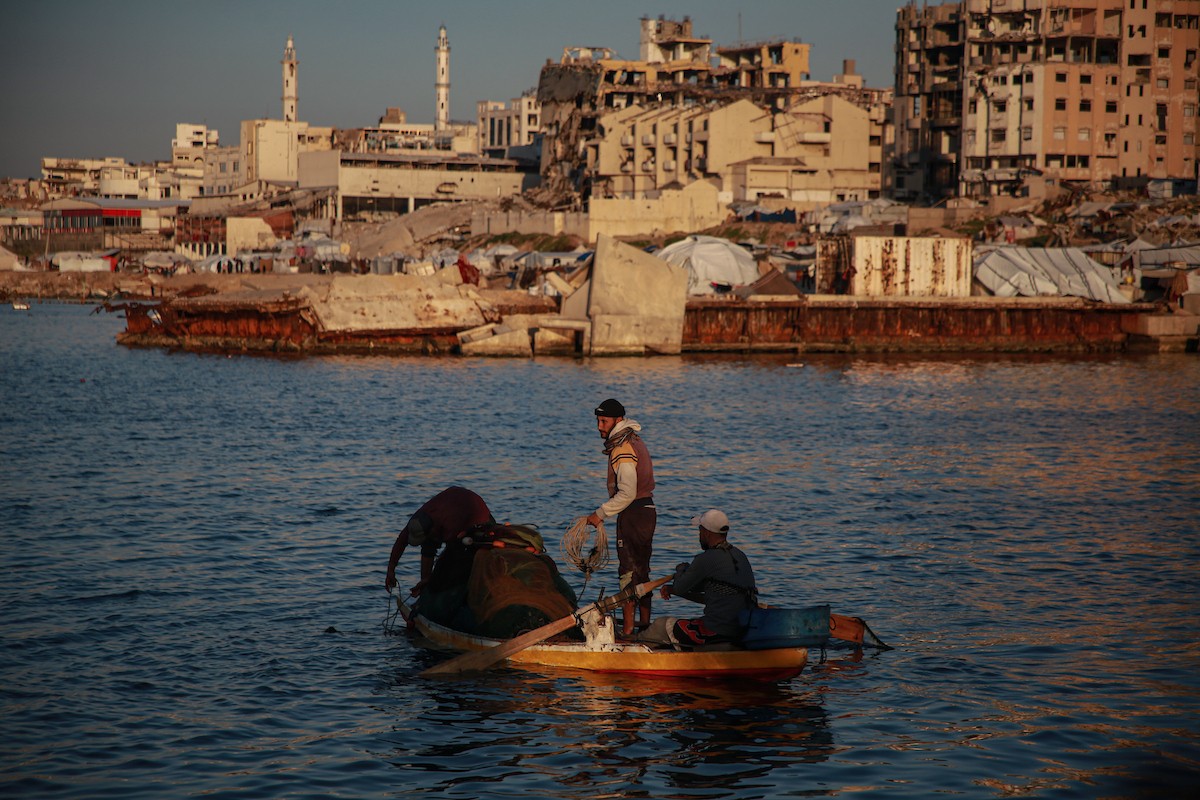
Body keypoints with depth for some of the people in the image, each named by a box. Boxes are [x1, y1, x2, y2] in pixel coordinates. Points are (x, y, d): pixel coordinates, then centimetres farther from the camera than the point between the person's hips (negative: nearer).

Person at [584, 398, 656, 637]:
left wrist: (601, 514, -18)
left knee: (629, 571, -7)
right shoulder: (635, 441, 14)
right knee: (641, 570, 16)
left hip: (633, 514, -10)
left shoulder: (623, 449, -17)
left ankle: (628, 628, -6)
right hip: (647, 510, 10)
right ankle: (645, 623, 22)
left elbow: (627, 493, -24)